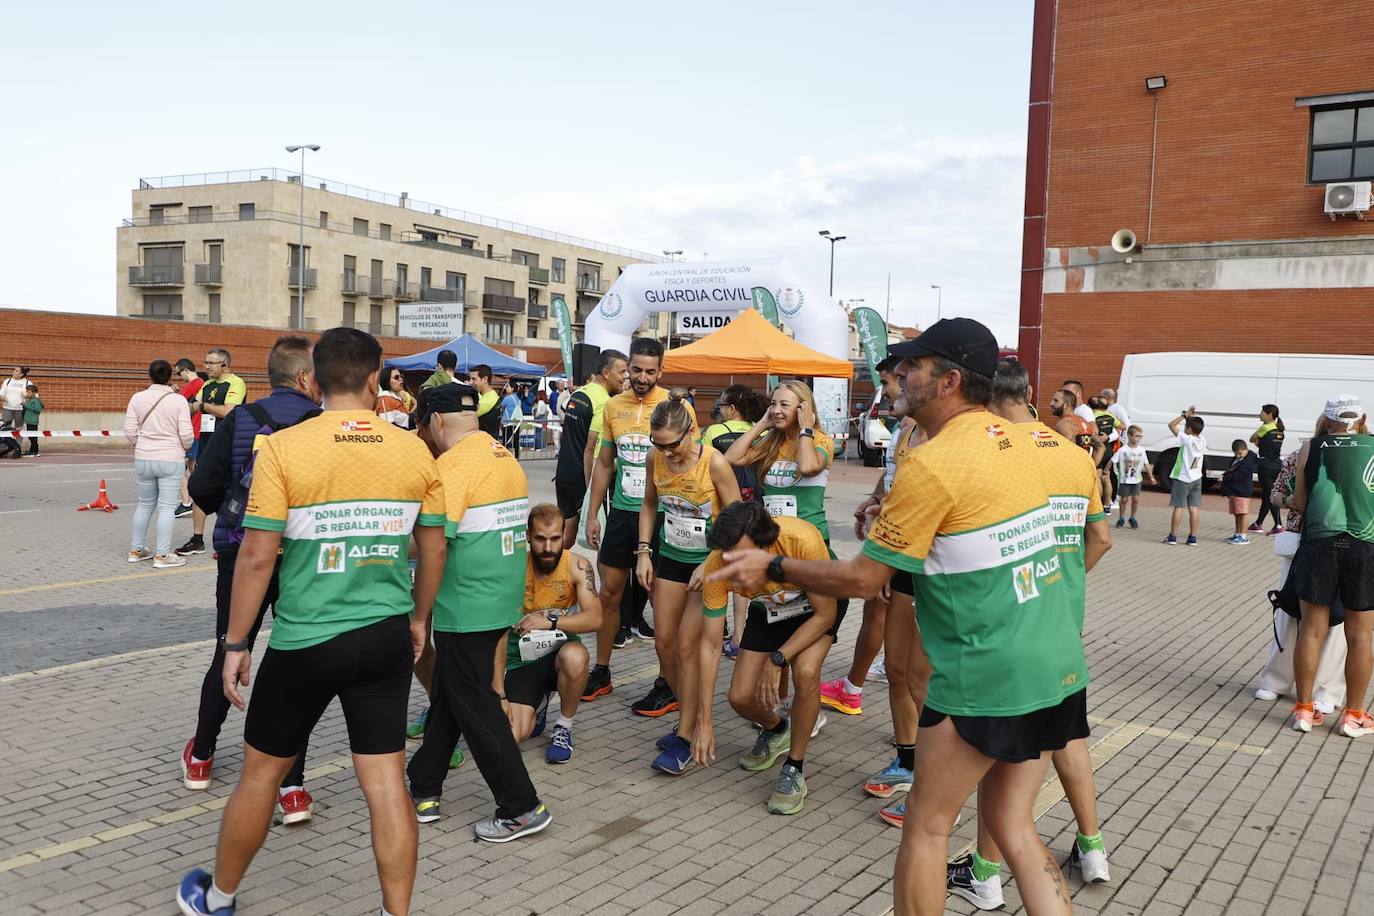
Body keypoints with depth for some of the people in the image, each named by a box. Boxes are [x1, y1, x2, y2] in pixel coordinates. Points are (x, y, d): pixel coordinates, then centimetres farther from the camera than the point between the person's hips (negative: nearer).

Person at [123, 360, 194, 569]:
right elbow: (186, 433, -10)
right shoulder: (179, 401, -8)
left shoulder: (138, 398, 0)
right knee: (167, 507, 1)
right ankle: (162, 555, 1)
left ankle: (136, 550, 25)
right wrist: (185, 448, 11)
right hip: (171, 459, -4)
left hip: (143, 459, 4)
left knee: (145, 504, 17)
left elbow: (129, 430, 1)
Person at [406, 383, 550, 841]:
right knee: (447, 695, 19)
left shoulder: (452, 466, -17)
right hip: (502, 597, 9)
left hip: (466, 607, -9)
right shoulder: (507, 458, 10)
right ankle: (424, 790, 31)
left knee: (474, 705, 2)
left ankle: (522, 808, 8)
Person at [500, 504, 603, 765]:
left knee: (575, 656, -37)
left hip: (560, 650, 0)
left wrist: (551, 622, -34)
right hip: (522, 658, 0)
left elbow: (595, 618, -22)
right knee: (511, 736, -19)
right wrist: (500, 695, -18)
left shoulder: (577, 566, -12)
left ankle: (563, 727, -9)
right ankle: (538, 704, 19)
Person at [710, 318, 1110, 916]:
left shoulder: (932, 463, -17)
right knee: (1012, 824, 18)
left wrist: (770, 568, 0)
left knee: (926, 826, 9)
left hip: (987, 677, -8)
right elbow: (1098, 540, 20)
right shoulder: (1051, 445, 5)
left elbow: (861, 578, -12)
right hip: (1061, 667, 8)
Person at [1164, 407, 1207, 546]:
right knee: (1194, 507, 6)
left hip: (1182, 478, -6)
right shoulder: (1202, 441, 1)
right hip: (1196, 478, 6)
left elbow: (1171, 425, -14)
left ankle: (1173, 536, 1)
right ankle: (1193, 537, 7)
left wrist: (1185, 415, -9)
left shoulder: (1186, 439, -17)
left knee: (1178, 507, -2)